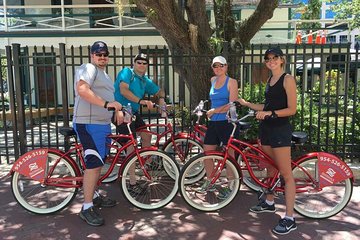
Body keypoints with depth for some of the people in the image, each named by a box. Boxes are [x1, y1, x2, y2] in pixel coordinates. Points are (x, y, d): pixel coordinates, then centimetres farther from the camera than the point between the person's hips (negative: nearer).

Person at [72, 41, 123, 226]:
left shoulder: (104, 75, 24)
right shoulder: (88, 69, -8)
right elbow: (82, 89, -26)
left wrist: (118, 110, 15)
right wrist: (106, 104, -31)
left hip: (103, 124, 10)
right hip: (88, 124, -10)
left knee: (98, 162, 17)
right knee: (93, 163, -14)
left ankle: (94, 195, 31)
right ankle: (87, 208, -7)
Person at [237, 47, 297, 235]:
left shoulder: (287, 79, -8)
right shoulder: (270, 80, 15)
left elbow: (291, 109, -14)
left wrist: (270, 113, -23)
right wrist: (245, 103, 17)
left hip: (280, 129, -8)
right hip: (266, 128, 8)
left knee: (285, 173, -6)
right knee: (270, 168, 18)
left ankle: (289, 218, -2)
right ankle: (269, 202, 34)